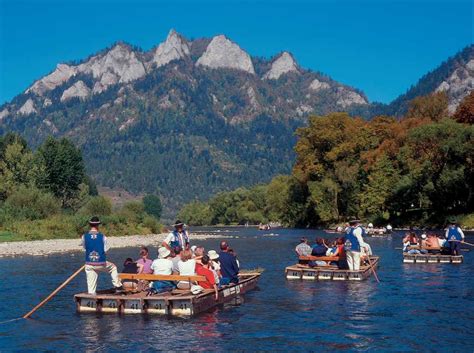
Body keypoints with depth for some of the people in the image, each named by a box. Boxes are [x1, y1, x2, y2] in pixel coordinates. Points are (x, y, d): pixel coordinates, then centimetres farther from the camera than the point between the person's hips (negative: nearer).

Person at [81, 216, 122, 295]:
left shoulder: (84, 237, -5)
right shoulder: (102, 237, -6)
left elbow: (85, 248, 9)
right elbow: (105, 249, 0)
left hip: (89, 264, 0)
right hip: (101, 263, 0)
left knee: (91, 285, 6)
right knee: (113, 267, 28)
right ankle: (117, 286, 29)